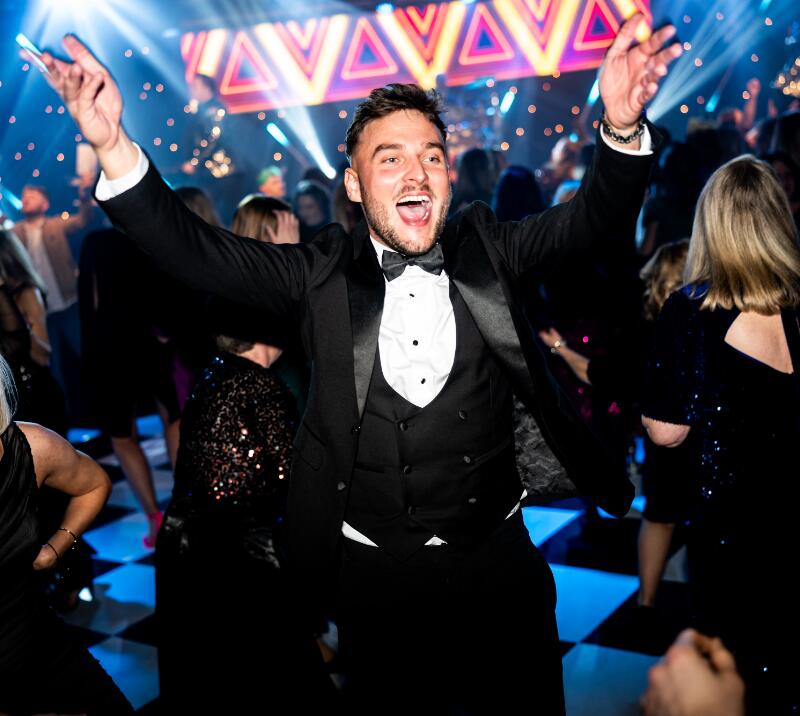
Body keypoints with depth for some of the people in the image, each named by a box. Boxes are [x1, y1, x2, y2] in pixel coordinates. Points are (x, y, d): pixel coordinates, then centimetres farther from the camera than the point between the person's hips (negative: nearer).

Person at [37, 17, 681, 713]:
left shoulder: (486, 251, -1)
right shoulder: (323, 274, -5)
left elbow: (588, 219, -11)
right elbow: (192, 248, -11)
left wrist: (621, 128, -32)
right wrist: (113, 146, -26)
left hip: (499, 559, 2)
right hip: (376, 576, -1)